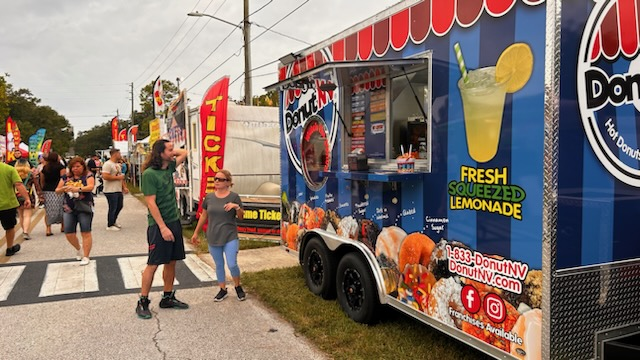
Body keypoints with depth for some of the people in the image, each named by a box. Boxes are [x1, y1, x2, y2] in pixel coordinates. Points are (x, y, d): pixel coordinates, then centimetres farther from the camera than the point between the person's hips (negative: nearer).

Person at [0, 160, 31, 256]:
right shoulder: (10, 169, -7)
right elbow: (19, 184, -17)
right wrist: (27, 198, -15)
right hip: (8, 204, 0)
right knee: (10, 227, 16)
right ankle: (10, 249, 29)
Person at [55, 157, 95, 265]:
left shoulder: (88, 175, -2)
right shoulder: (66, 177, 10)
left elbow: (91, 187, -19)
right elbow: (57, 190, 11)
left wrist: (78, 189, -35)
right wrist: (63, 189, -12)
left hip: (84, 208, -4)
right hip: (69, 208, 4)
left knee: (86, 232, -5)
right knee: (68, 233, 3)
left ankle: (85, 257, 1)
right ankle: (79, 249, 31)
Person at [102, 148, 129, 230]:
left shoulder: (117, 164, 16)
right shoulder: (108, 164, -14)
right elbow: (105, 176, -25)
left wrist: (124, 187, 14)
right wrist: (117, 177, -18)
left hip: (119, 190, 9)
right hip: (111, 191, -9)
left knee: (120, 206, 17)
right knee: (112, 208, -1)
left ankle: (114, 221, 35)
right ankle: (110, 225, 13)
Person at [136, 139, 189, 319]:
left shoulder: (169, 167, 8)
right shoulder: (149, 174, -14)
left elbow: (184, 153, 25)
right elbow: (151, 203, -18)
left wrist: (172, 151, 8)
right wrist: (163, 227, -20)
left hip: (174, 222, 7)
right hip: (159, 225, -7)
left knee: (171, 261, 12)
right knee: (153, 264, -2)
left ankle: (168, 297, 24)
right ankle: (143, 302, 10)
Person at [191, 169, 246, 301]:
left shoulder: (234, 196, -5)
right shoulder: (209, 197, 3)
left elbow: (241, 216, -2)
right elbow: (204, 216, 12)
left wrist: (237, 207, -23)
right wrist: (196, 233, 15)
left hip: (230, 237, -3)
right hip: (213, 238, 3)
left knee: (232, 265, -7)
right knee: (219, 265, 12)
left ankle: (238, 287, 18)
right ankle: (223, 289, 28)